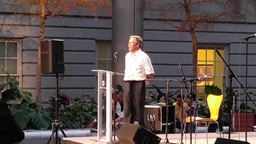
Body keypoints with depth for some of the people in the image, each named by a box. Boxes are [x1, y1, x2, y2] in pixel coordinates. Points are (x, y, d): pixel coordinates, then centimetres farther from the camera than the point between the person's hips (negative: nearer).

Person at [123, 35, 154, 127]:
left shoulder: (143, 57, -6)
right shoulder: (127, 56, 16)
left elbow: (150, 74, -7)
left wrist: (142, 78, 1)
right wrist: (127, 79, 12)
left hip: (138, 84, -6)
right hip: (127, 84, 6)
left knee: (138, 109, -3)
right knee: (127, 109, 5)